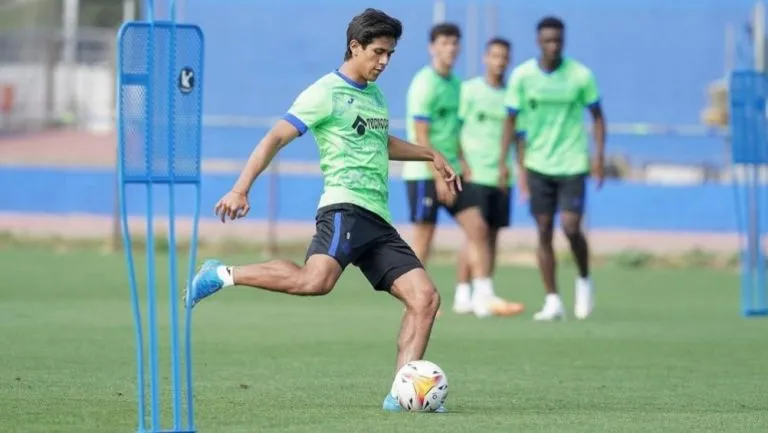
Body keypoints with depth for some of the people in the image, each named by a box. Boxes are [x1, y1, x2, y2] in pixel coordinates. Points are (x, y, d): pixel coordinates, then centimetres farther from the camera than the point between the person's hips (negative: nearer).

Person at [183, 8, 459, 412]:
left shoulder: (374, 95, 23)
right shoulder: (326, 92, -2)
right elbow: (276, 138, -9)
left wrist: (429, 155, 46)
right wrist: (240, 189, -19)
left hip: (378, 220, 8)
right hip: (345, 206, -8)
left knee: (425, 297, -5)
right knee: (316, 280, -35)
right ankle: (223, 275, -18)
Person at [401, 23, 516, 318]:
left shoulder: (455, 84, 12)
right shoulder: (424, 84, -13)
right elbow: (420, 137, -17)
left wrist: (462, 166, 15)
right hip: (424, 173, -8)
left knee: (478, 228, -1)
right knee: (424, 236, -1)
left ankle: (483, 296, -1)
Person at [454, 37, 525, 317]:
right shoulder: (469, 90, -1)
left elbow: (519, 136, 16)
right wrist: (462, 166, -10)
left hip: (502, 177, 4)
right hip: (475, 176, -4)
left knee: (492, 237, 5)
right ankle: (463, 295, -4)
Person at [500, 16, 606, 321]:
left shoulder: (580, 76, -6)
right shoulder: (521, 76, -3)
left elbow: (597, 115, 5)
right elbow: (511, 119, 4)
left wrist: (599, 154, -5)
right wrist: (504, 162, -2)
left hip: (572, 164, -2)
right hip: (538, 165, 2)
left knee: (571, 227, -12)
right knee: (544, 231, 0)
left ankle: (584, 280, 16)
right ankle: (552, 301, 5)